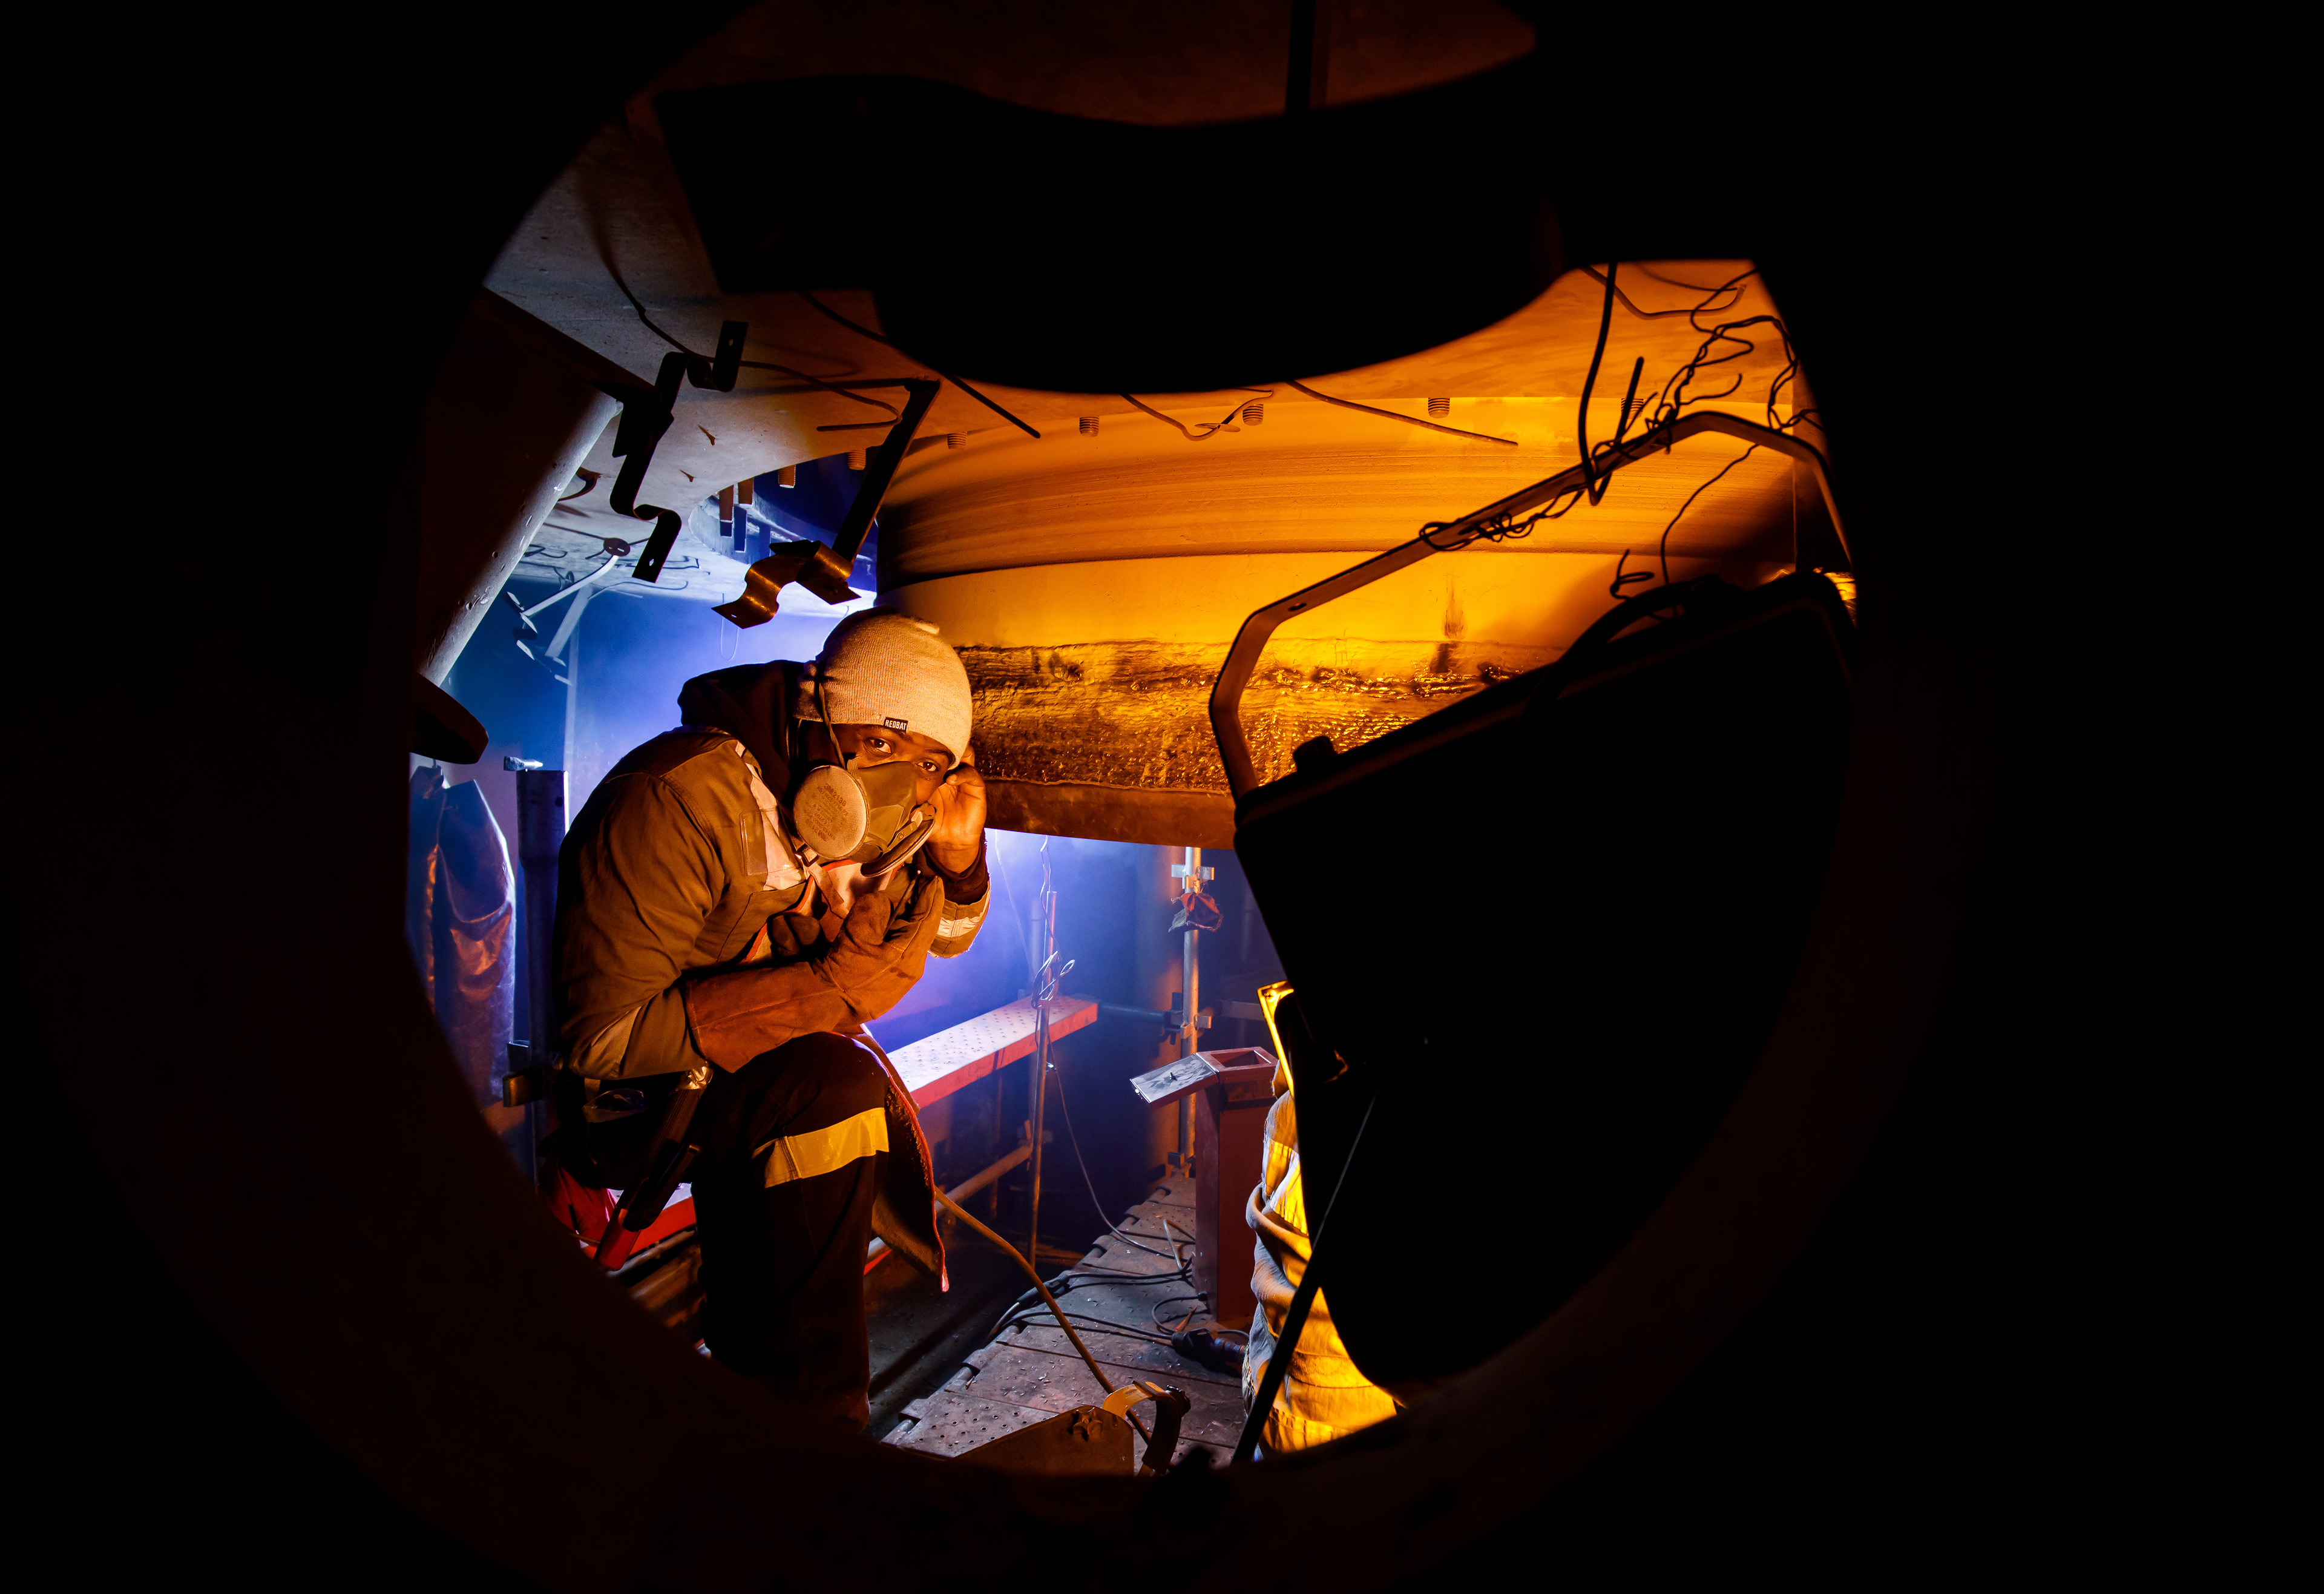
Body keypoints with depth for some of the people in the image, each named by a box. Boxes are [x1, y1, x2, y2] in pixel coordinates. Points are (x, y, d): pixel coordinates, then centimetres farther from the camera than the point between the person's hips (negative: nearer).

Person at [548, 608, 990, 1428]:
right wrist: (828, 988, -36)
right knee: (832, 1088, -30)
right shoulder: (675, 802, -27)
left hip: (761, 1075, 9)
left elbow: (946, 937, 12)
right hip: (625, 1104, -8)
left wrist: (957, 856, -14)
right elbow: (599, 1037, -29)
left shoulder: (862, 817, -5)